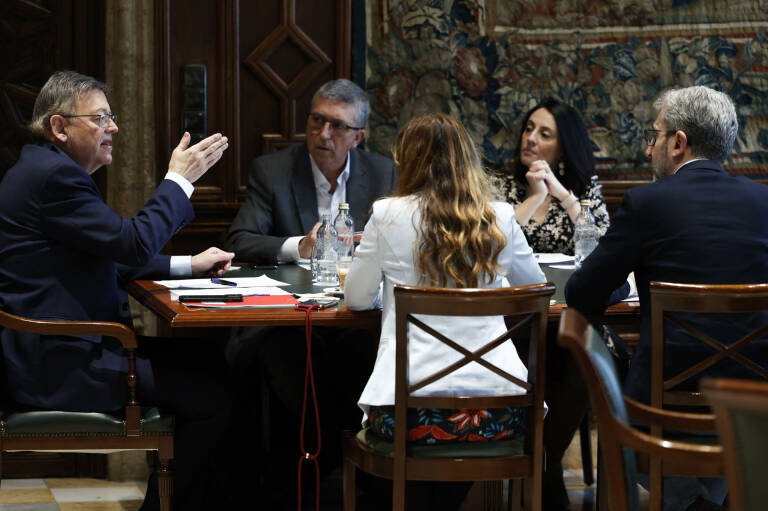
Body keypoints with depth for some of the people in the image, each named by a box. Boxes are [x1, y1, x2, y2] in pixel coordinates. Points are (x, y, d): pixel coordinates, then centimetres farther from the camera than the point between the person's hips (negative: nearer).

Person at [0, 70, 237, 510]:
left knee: (207, 367, 13)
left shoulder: (44, 170, 17)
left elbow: (112, 258, 23)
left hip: (55, 349, 11)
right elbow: (134, 243, -21)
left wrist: (188, 265, 16)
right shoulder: (54, 176, -18)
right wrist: (180, 179, -9)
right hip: (63, 366, -11)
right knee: (211, 394, -11)